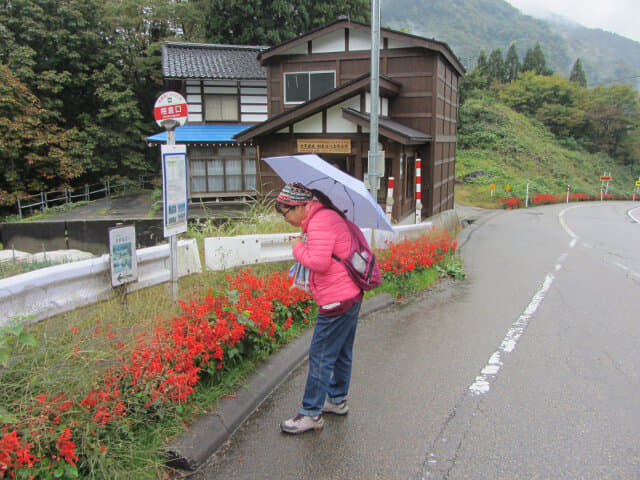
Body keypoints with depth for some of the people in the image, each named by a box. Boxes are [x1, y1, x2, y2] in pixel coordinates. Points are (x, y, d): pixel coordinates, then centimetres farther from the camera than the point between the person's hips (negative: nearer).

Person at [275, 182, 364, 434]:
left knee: (321, 357, -2)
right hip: (351, 296, 11)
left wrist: (299, 248, -11)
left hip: (337, 302, -11)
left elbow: (318, 262, -27)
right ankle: (337, 400, 37)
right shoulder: (327, 216, 13)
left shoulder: (320, 222, -19)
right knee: (341, 353, 22)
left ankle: (311, 414, 8)